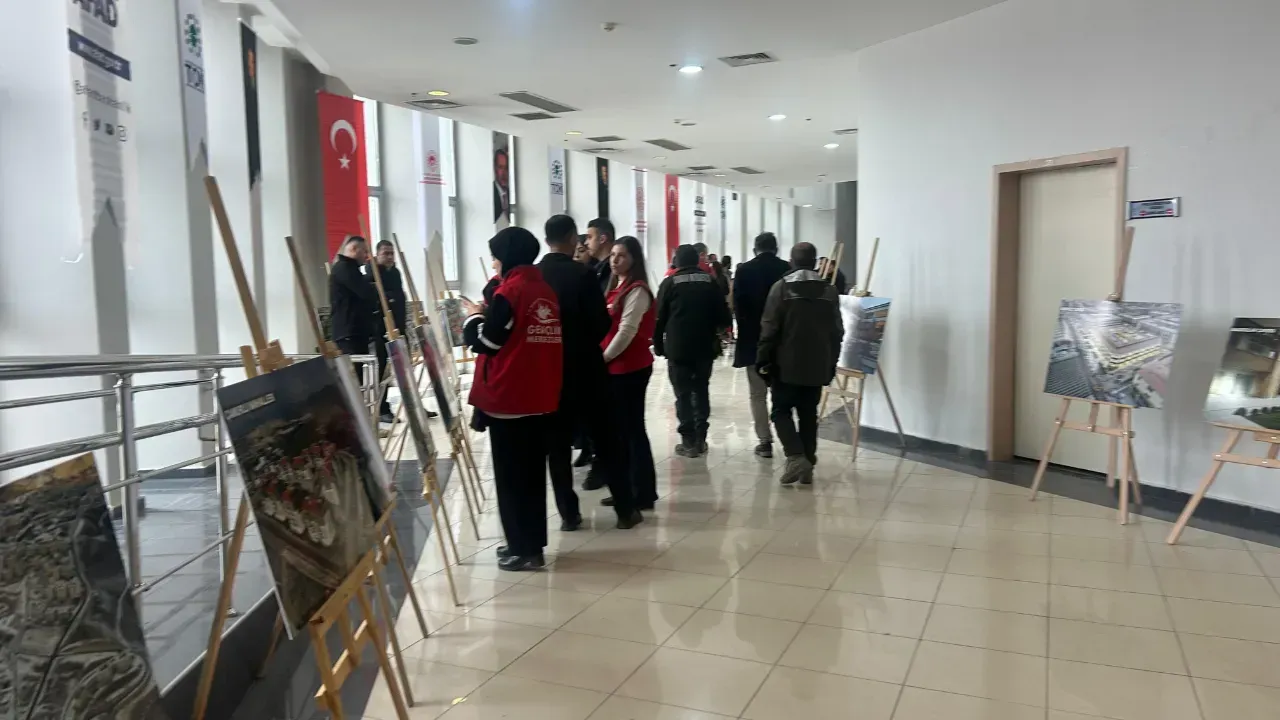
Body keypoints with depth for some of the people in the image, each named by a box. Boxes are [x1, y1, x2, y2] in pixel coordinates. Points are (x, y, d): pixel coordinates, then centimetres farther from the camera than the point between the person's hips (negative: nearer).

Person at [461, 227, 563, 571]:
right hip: (540, 397, 7)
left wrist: (474, 316, 4)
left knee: (511, 477, 2)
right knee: (532, 472, 15)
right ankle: (531, 543, 24)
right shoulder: (547, 291, 9)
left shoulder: (509, 292, -13)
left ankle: (523, 549, 7)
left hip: (508, 398, -7)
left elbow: (485, 341, -14)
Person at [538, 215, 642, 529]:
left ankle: (568, 513, 11)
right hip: (585, 367, -3)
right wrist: (588, 342, 7)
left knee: (557, 444, 9)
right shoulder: (581, 273, -12)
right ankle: (625, 509, 12)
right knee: (606, 440, 7)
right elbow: (602, 323, -13)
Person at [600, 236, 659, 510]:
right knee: (618, 428, 12)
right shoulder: (617, 287, 16)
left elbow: (627, 331, -19)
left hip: (630, 367, -9)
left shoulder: (637, 290, -12)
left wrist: (603, 357, -11)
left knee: (632, 428, -4)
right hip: (616, 367, 9)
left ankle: (643, 492, 3)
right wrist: (602, 357, 6)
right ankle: (624, 488, 20)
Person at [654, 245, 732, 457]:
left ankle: (689, 441, -1)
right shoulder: (710, 282, 4)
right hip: (705, 347, 3)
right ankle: (700, 439, 14)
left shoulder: (670, 283, -3)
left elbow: (660, 318, -3)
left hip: (678, 348, -3)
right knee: (701, 390, 13)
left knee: (683, 394, 1)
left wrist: (658, 345, 8)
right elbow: (723, 316, 4)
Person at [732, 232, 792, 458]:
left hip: (753, 339, -2)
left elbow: (737, 305, -5)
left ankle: (765, 441, 4)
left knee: (758, 394, 5)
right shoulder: (788, 269, -2)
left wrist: (746, 328, 7)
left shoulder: (744, 270, -4)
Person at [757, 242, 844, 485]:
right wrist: (831, 363, 15)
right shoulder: (829, 290, 4)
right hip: (817, 366, 3)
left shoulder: (781, 287, -8)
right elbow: (837, 332, 7)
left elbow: (769, 328, -9)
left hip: (786, 365, -3)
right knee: (809, 415, 11)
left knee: (781, 411, 7)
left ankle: (795, 457, -11)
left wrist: (763, 359, -2)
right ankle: (807, 465, 12)